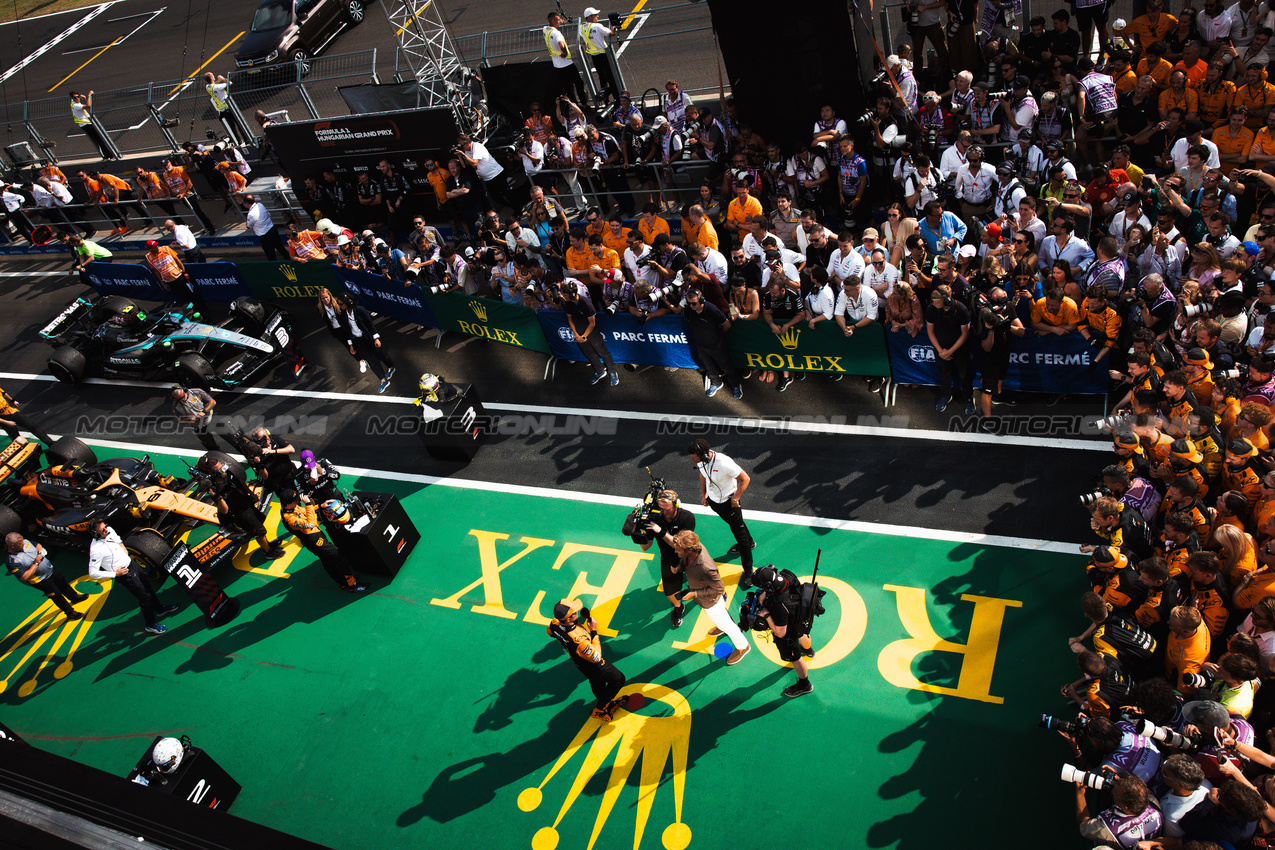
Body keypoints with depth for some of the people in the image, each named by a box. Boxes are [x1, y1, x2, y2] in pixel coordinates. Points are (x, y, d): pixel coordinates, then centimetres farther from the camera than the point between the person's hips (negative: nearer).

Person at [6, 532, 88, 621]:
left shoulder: (25, 543, -11)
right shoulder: (12, 561, -32)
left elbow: (37, 545, 10)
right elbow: (25, 577, -34)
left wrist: (41, 551, -11)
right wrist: (36, 564, -30)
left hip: (50, 569, 8)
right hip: (41, 581, -8)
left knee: (63, 582, 27)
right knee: (57, 596, 6)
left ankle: (74, 597, 54)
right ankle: (70, 613, 26)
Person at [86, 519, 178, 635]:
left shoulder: (110, 531, -6)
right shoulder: (96, 550, -28)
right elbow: (93, 573, -23)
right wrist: (115, 574, -21)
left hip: (131, 563, 8)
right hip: (124, 574, -8)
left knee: (147, 586, 23)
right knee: (144, 596, 0)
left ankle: (160, 609, 47)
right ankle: (150, 625, 17)